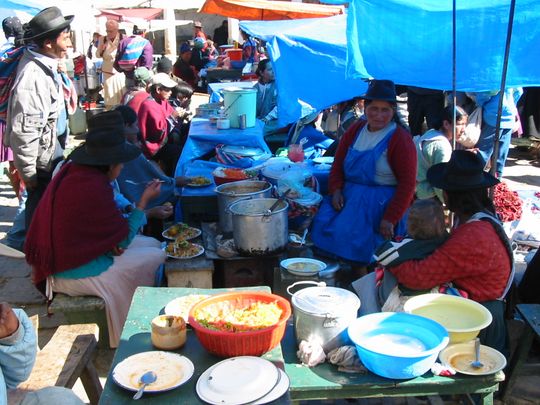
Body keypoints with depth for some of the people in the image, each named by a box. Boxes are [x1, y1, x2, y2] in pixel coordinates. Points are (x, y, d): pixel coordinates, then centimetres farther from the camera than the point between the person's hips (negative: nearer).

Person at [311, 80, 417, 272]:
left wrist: (390, 218, -15)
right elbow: (338, 162, 14)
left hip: (381, 201, -6)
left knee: (348, 232, -25)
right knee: (323, 222, -16)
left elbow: (407, 184, -9)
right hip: (348, 194, 6)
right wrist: (336, 190, -4)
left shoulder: (401, 139, -6)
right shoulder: (355, 130, 10)